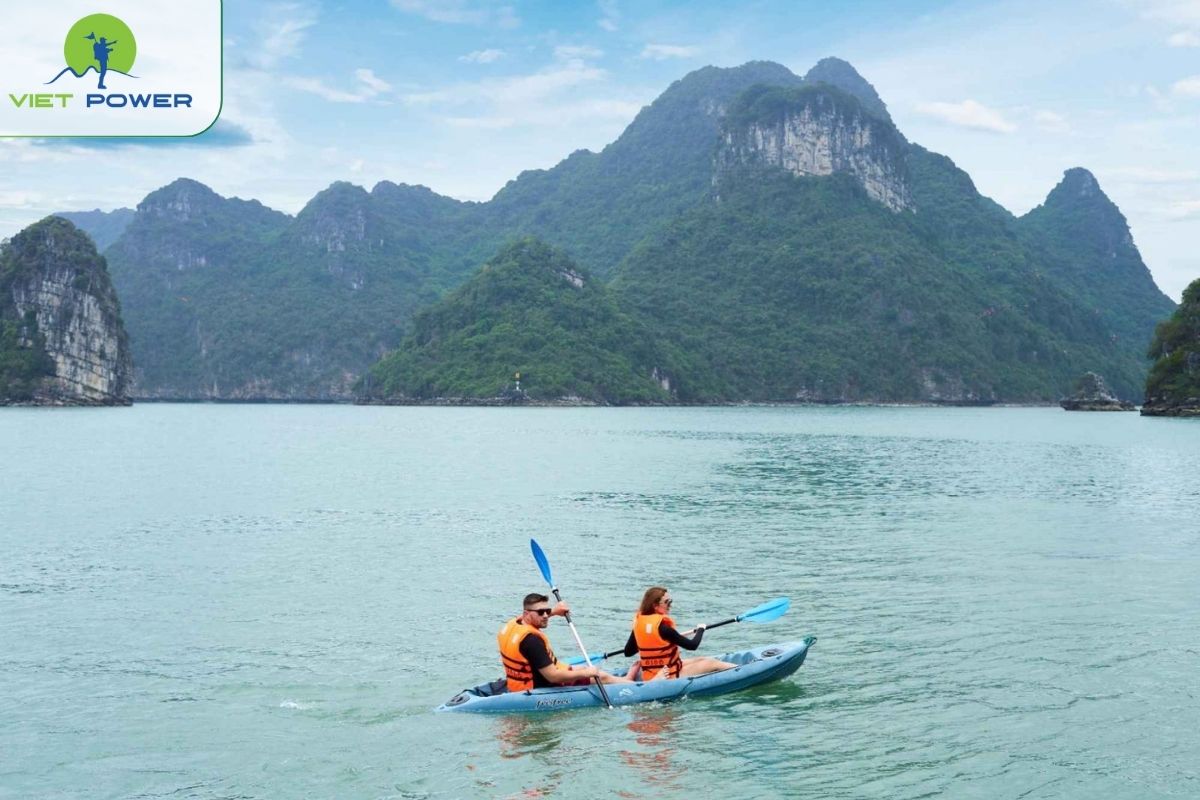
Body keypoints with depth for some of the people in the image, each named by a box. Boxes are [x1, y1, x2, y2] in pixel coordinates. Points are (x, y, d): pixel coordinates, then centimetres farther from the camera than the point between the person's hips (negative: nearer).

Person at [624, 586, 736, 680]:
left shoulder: (638, 622, -3)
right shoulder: (663, 628, -25)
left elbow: (628, 652, 6)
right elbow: (692, 645, -16)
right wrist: (700, 629, 4)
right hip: (669, 677, -8)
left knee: (703, 659, 20)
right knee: (712, 663, 4)